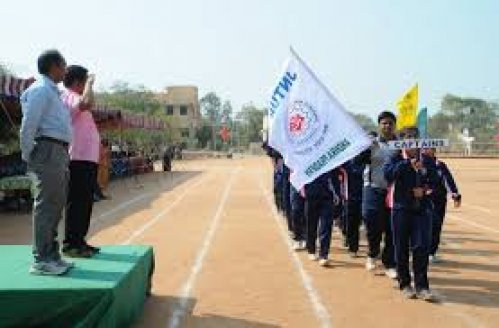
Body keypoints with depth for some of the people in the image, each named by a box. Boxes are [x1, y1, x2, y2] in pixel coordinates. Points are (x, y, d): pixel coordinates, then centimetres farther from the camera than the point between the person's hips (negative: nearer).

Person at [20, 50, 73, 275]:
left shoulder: (52, 91, 24)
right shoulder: (40, 89, -8)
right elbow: (29, 125, -14)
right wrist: (28, 156, -13)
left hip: (59, 154, 10)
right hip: (48, 150, -10)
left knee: (56, 206, 13)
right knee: (46, 206, -9)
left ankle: (52, 255, 21)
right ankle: (41, 260, -5)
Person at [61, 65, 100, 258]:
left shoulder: (74, 98, 22)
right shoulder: (70, 97, -10)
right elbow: (87, 103, -32)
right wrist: (90, 83, -19)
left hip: (87, 158, 11)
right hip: (78, 159, -11)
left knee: (84, 203, 15)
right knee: (77, 202, -8)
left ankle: (78, 241, 23)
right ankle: (71, 244, -3)